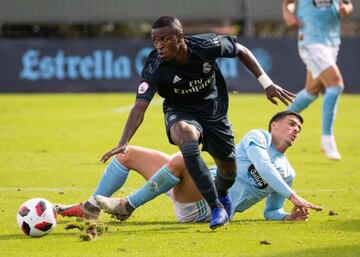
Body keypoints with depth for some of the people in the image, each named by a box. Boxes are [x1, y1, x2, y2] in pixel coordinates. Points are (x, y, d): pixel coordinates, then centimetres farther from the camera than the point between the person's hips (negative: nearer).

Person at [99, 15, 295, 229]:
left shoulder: (207, 45, -25)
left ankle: (221, 193, 51)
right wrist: (124, 143, -48)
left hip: (215, 113, 2)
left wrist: (267, 84, -6)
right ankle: (217, 209, -32)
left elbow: (242, 51, -6)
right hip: (181, 114, -2)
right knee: (185, 133, -37)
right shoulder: (155, 68, -28)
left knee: (228, 170, 7)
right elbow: (139, 108, -34)